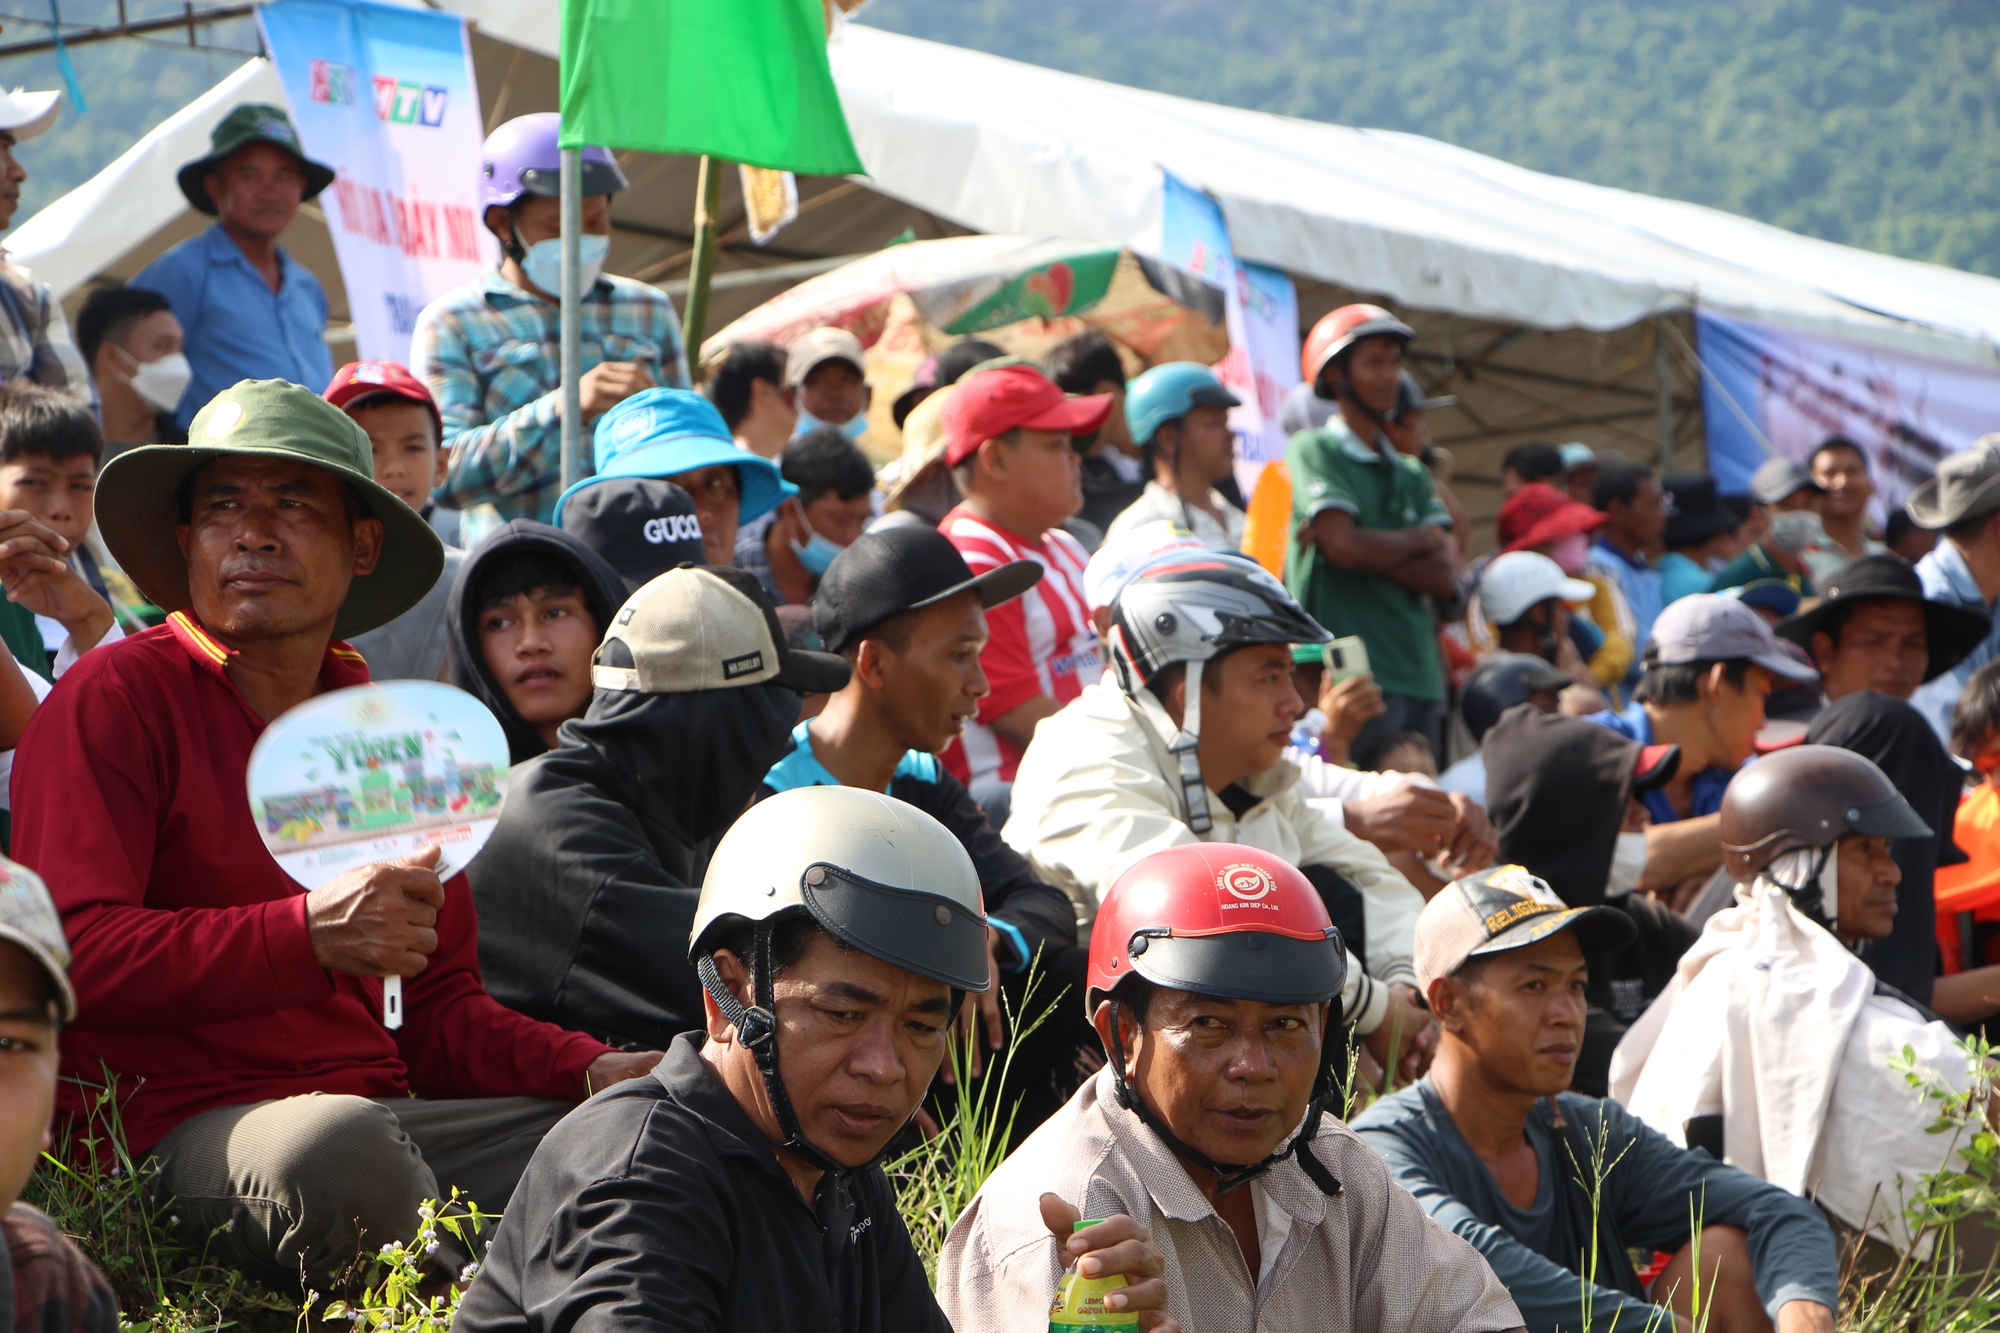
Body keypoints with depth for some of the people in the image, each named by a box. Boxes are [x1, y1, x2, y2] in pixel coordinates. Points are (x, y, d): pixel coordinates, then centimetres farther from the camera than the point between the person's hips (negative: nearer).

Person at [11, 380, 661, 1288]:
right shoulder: (114, 700, -2)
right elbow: (69, 954, -14)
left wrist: (590, 1071, -2)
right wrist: (312, 936, -25)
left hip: (377, 1104, 6)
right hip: (176, 1133, -5)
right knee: (341, 1142, -37)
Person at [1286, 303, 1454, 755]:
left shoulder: (1413, 475, 19)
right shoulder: (1314, 451, 0)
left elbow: (1443, 576, 6)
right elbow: (1344, 545, -14)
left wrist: (1370, 552, -8)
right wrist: (1419, 540, 3)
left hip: (1419, 674, 7)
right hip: (1351, 670, -7)